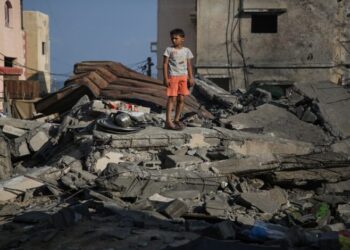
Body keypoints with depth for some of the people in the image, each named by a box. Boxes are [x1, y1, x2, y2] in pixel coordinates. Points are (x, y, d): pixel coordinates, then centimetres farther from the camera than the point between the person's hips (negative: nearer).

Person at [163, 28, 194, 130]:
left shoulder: (186, 51, 9)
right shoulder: (169, 50, -2)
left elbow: (189, 65, 12)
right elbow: (165, 64, -4)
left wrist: (191, 78, 7)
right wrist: (166, 78, -11)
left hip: (183, 77, 4)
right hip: (173, 76, -4)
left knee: (181, 99, 5)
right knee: (172, 98, -10)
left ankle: (176, 120, 16)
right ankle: (168, 121, -11)